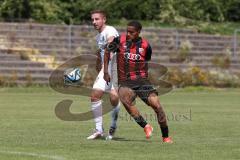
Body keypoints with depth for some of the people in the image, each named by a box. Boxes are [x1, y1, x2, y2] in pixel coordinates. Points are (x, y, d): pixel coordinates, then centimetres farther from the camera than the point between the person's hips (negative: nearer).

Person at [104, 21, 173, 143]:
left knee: (156, 105, -14)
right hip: (125, 82, -1)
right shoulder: (120, 40, -2)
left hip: (142, 80, 1)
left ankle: (165, 136, 2)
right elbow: (107, 51, 12)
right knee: (125, 98, -34)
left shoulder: (145, 46, 0)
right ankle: (145, 126, -23)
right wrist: (106, 71, 8)